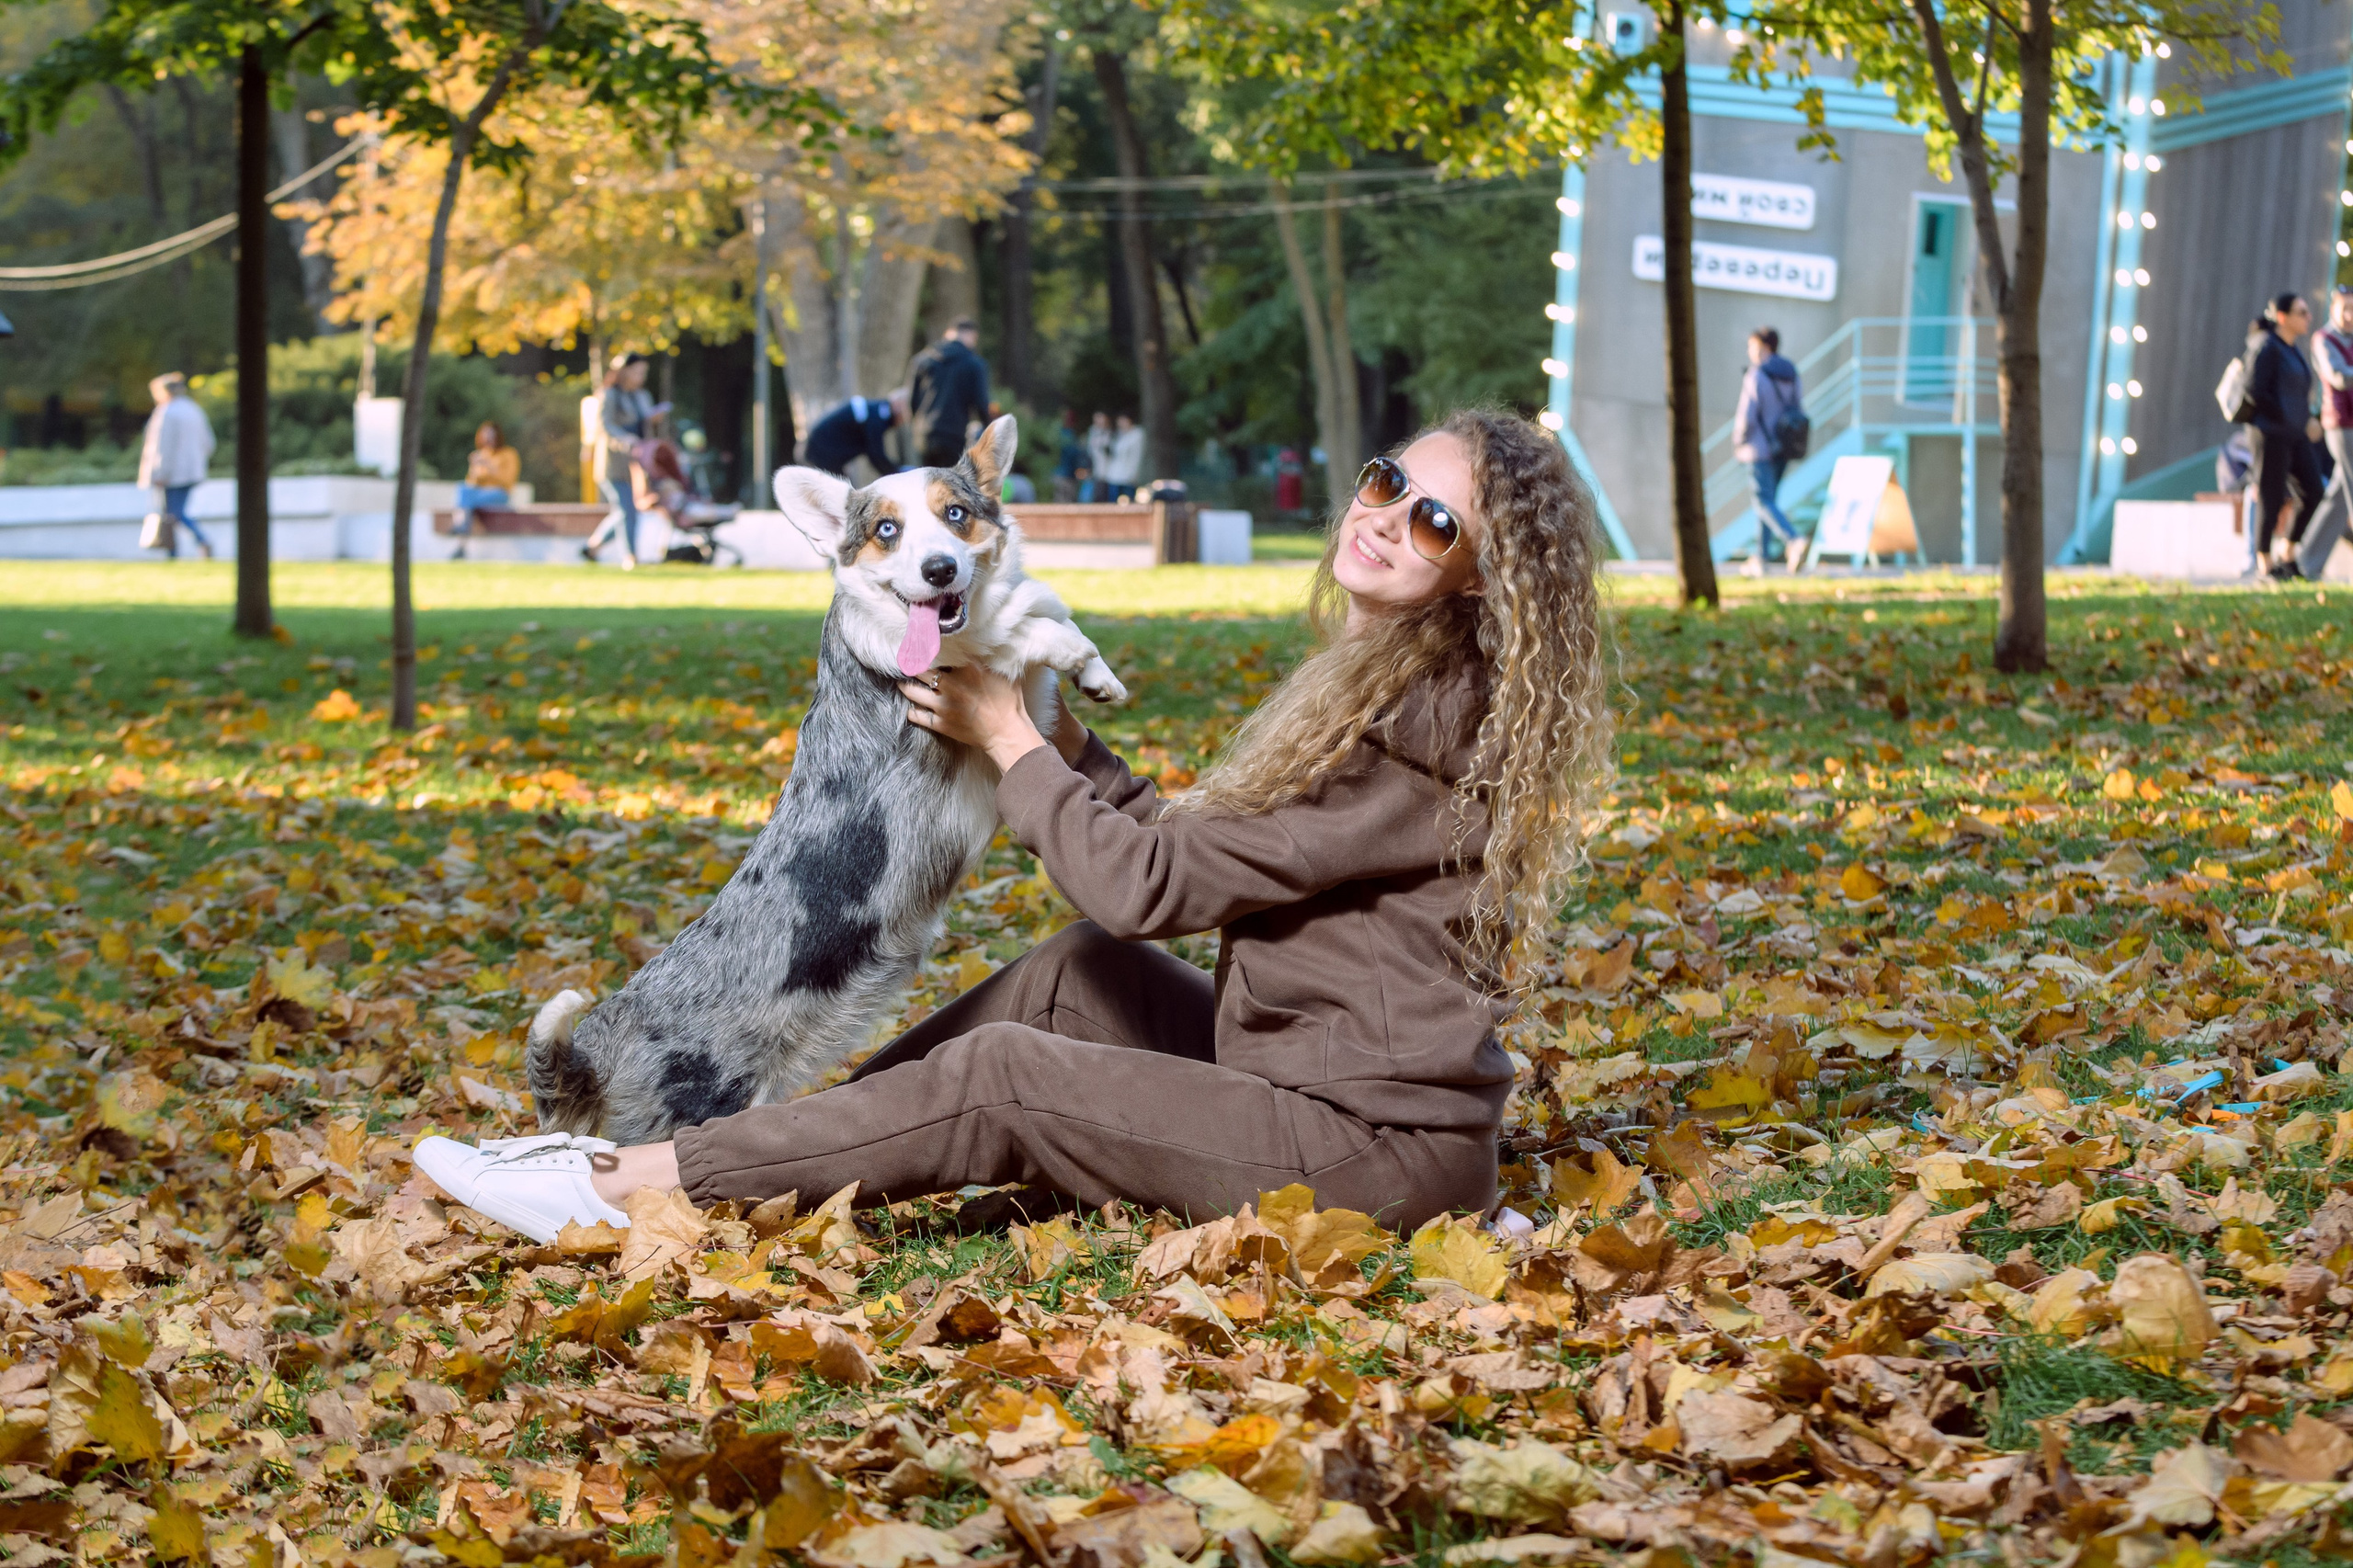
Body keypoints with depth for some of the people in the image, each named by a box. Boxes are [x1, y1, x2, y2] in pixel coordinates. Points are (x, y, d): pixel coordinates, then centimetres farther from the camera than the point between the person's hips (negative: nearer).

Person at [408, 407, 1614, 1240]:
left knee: (997, 1076, -12)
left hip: (1371, 1151, -9)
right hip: (1312, 1085, 9)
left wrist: (1008, 741, -5)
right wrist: (1065, 745, 6)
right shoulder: (1371, 680, 14)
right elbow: (1188, 853, 15)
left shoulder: (1423, 716, -18)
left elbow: (1153, 884, -16)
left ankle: (625, 1189, -6)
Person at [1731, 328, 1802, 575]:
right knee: (1768, 500, 15)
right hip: (1782, 450, 7)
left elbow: (1747, 416, -19)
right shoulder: (1789, 375, 6)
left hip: (1760, 450, -7)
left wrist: (1739, 442, -2)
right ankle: (1759, 560, 18)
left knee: (1765, 502, -6)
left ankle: (1792, 541, -29)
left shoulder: (1756, 376, -16)